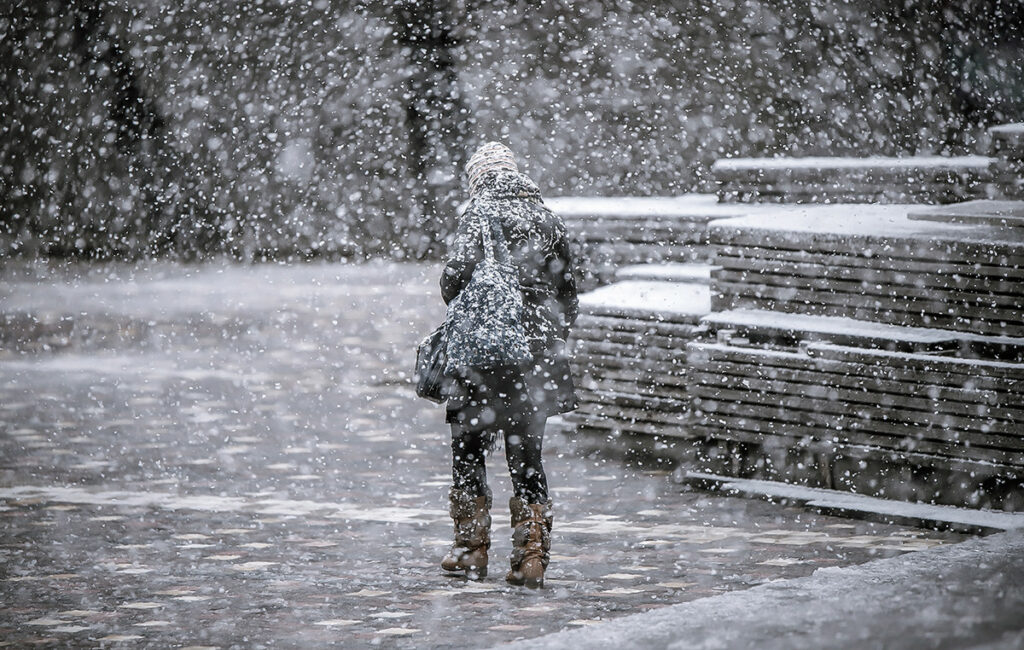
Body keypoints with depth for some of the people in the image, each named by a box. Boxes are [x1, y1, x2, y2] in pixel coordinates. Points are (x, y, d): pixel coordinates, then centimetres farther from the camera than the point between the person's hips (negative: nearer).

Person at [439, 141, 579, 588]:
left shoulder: (480, 215, -6)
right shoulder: (548, 220, 11)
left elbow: (456, 276, -17)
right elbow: (568, 294, 14)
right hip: (539, 359, 5)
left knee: (468, 450, 9)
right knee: (527, 456, 8)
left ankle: (472, 549, 12)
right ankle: (531, 557, 3)